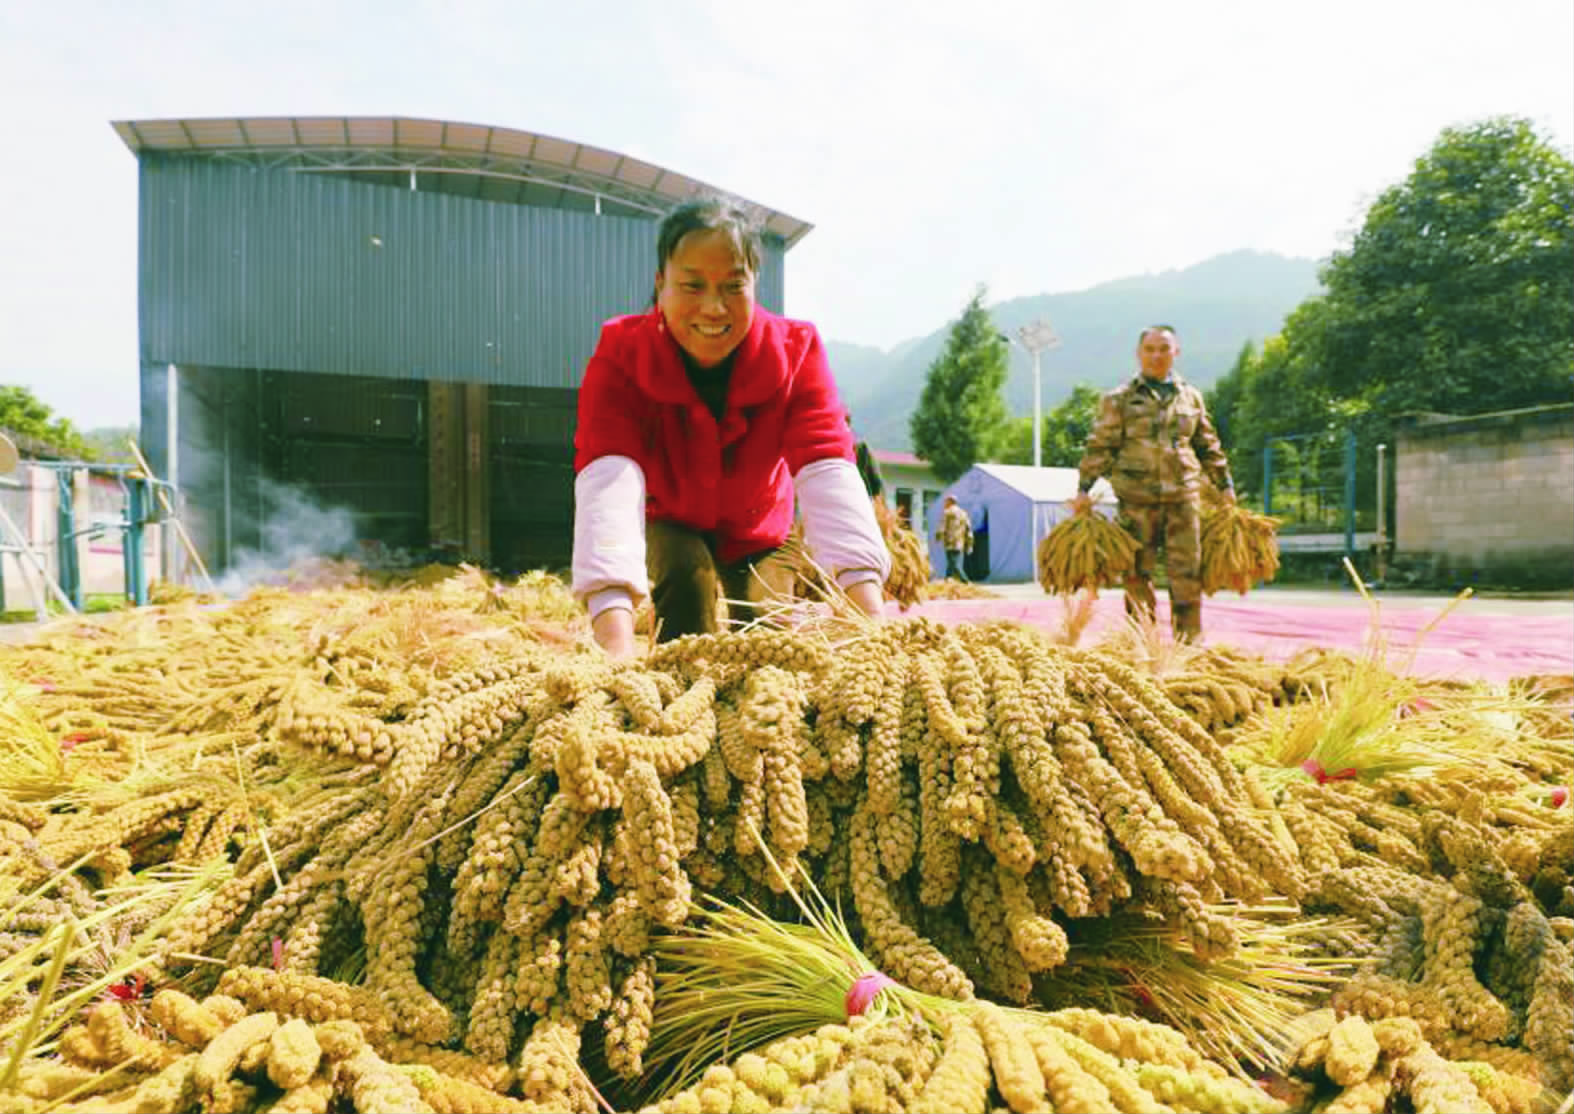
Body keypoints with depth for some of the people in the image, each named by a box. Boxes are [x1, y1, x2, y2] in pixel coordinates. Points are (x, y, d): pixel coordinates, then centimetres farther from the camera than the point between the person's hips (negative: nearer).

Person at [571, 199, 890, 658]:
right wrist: (617, 647, -64)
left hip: (757, 526, 2)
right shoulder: (621, 356, -33)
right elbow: (608, 483, -48)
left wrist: (872, 621, -57)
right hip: (670, 522, -1)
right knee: (683, 572, -31)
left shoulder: (795, 350, -29)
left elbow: (828, 475, -42)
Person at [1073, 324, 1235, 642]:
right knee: (1138, 572, 1)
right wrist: (1084, 488, -6)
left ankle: (1189, 639, 12)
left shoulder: (1191, 397, 14)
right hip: (1137, 498, -3)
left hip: (1184, 496, 3)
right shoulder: (1119, 399, 3)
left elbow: (1208, 447, 21)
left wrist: (1225, 485, 21)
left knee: (1187, 571, 3)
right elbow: (1099, 446, 1)